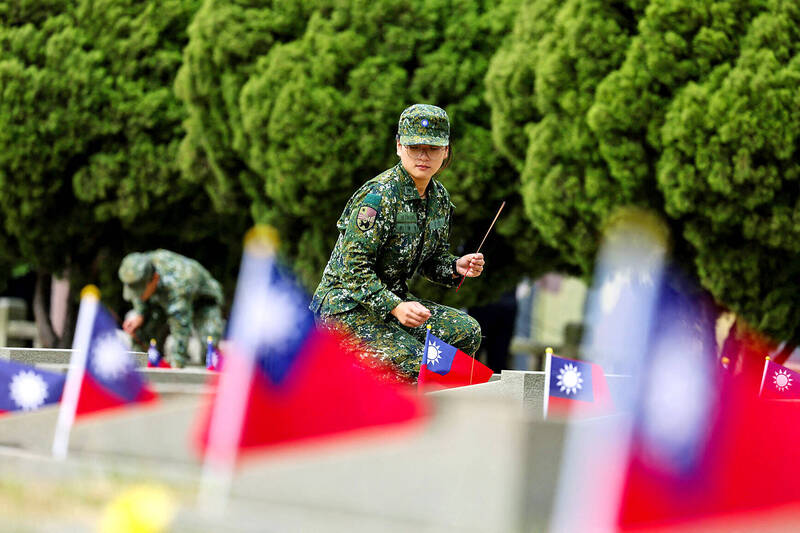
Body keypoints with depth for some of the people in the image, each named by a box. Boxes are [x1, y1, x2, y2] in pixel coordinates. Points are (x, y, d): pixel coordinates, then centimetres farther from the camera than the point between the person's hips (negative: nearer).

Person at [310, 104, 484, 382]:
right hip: (347, 304, -8)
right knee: (415, 361, -26)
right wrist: (395, 307, -32)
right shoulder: (379, 197, -21)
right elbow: (354, 268, -23)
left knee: (467, 331, -8)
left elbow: (432, 260, 17)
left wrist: (456, 267, -6)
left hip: (394, 297, 8)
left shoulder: (439, 197, 5)